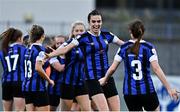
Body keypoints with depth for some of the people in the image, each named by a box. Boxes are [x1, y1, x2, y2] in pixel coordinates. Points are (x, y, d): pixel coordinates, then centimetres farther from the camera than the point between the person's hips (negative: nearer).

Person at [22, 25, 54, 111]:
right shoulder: (40, 49, -11)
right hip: (38, 86, -8)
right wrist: (49, 80, -9)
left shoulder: (29, 49, 13)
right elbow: (38, 68, -21)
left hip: (27, 85, 8)